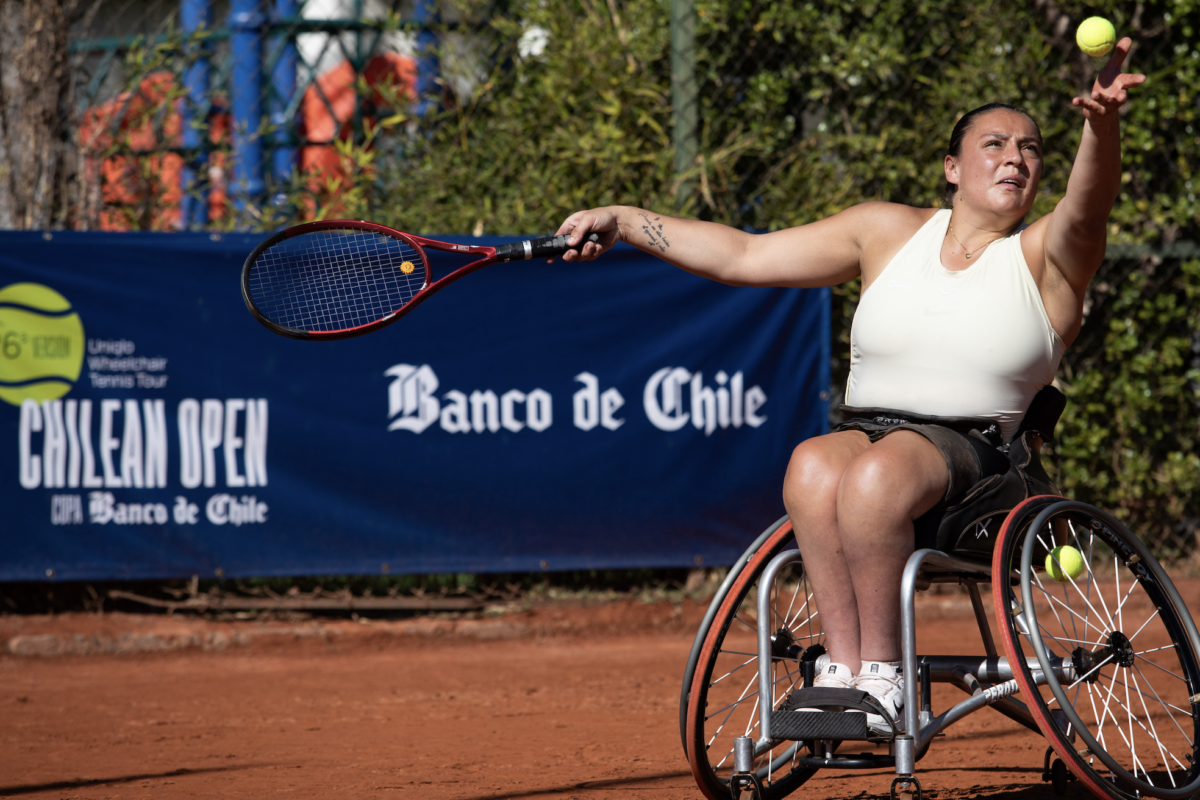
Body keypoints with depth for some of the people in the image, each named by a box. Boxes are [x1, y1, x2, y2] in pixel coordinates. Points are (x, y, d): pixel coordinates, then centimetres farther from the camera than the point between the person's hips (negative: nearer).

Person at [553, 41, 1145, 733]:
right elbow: (742, 256, 17)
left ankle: (881, 673, -30)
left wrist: (1103, 126, -42)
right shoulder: (890, 232, 16)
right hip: (866, 434, 3)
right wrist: (622, 222, 9)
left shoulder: (1044, 256, 5)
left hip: (970, 450, -3)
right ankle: (844, 665, -37)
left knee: (877, 474, -37)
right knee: (814, 465, -34)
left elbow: (1087, 208, -20)